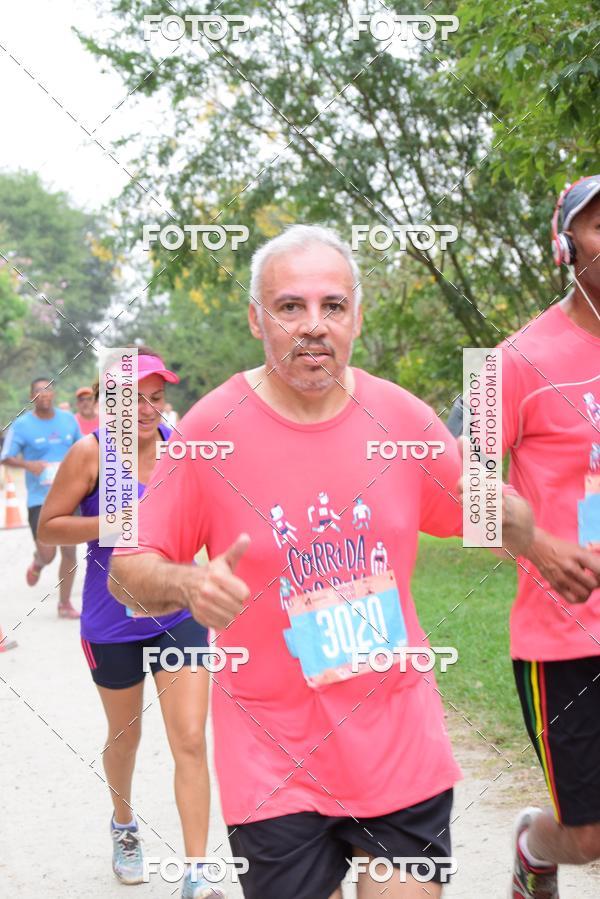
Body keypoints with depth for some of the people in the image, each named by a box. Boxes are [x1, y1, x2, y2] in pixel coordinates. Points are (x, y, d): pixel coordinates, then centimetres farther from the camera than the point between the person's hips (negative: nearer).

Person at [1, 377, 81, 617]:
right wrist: (28, 464, -21)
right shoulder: (21, 424, -5)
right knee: (47, 553, -11)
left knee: (69, 551, 4)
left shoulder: (68, 419, 6)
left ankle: (64, 603, 20)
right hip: (39, 498, -3)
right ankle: (37, 563, 28)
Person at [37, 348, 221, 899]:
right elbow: (48, 527, -10)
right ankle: (124, 825, 48)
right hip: (113, 622, -1)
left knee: (191, 741, -6)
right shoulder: (91, 452, -13)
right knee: (125, 736, 19)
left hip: (179, 614, 1)